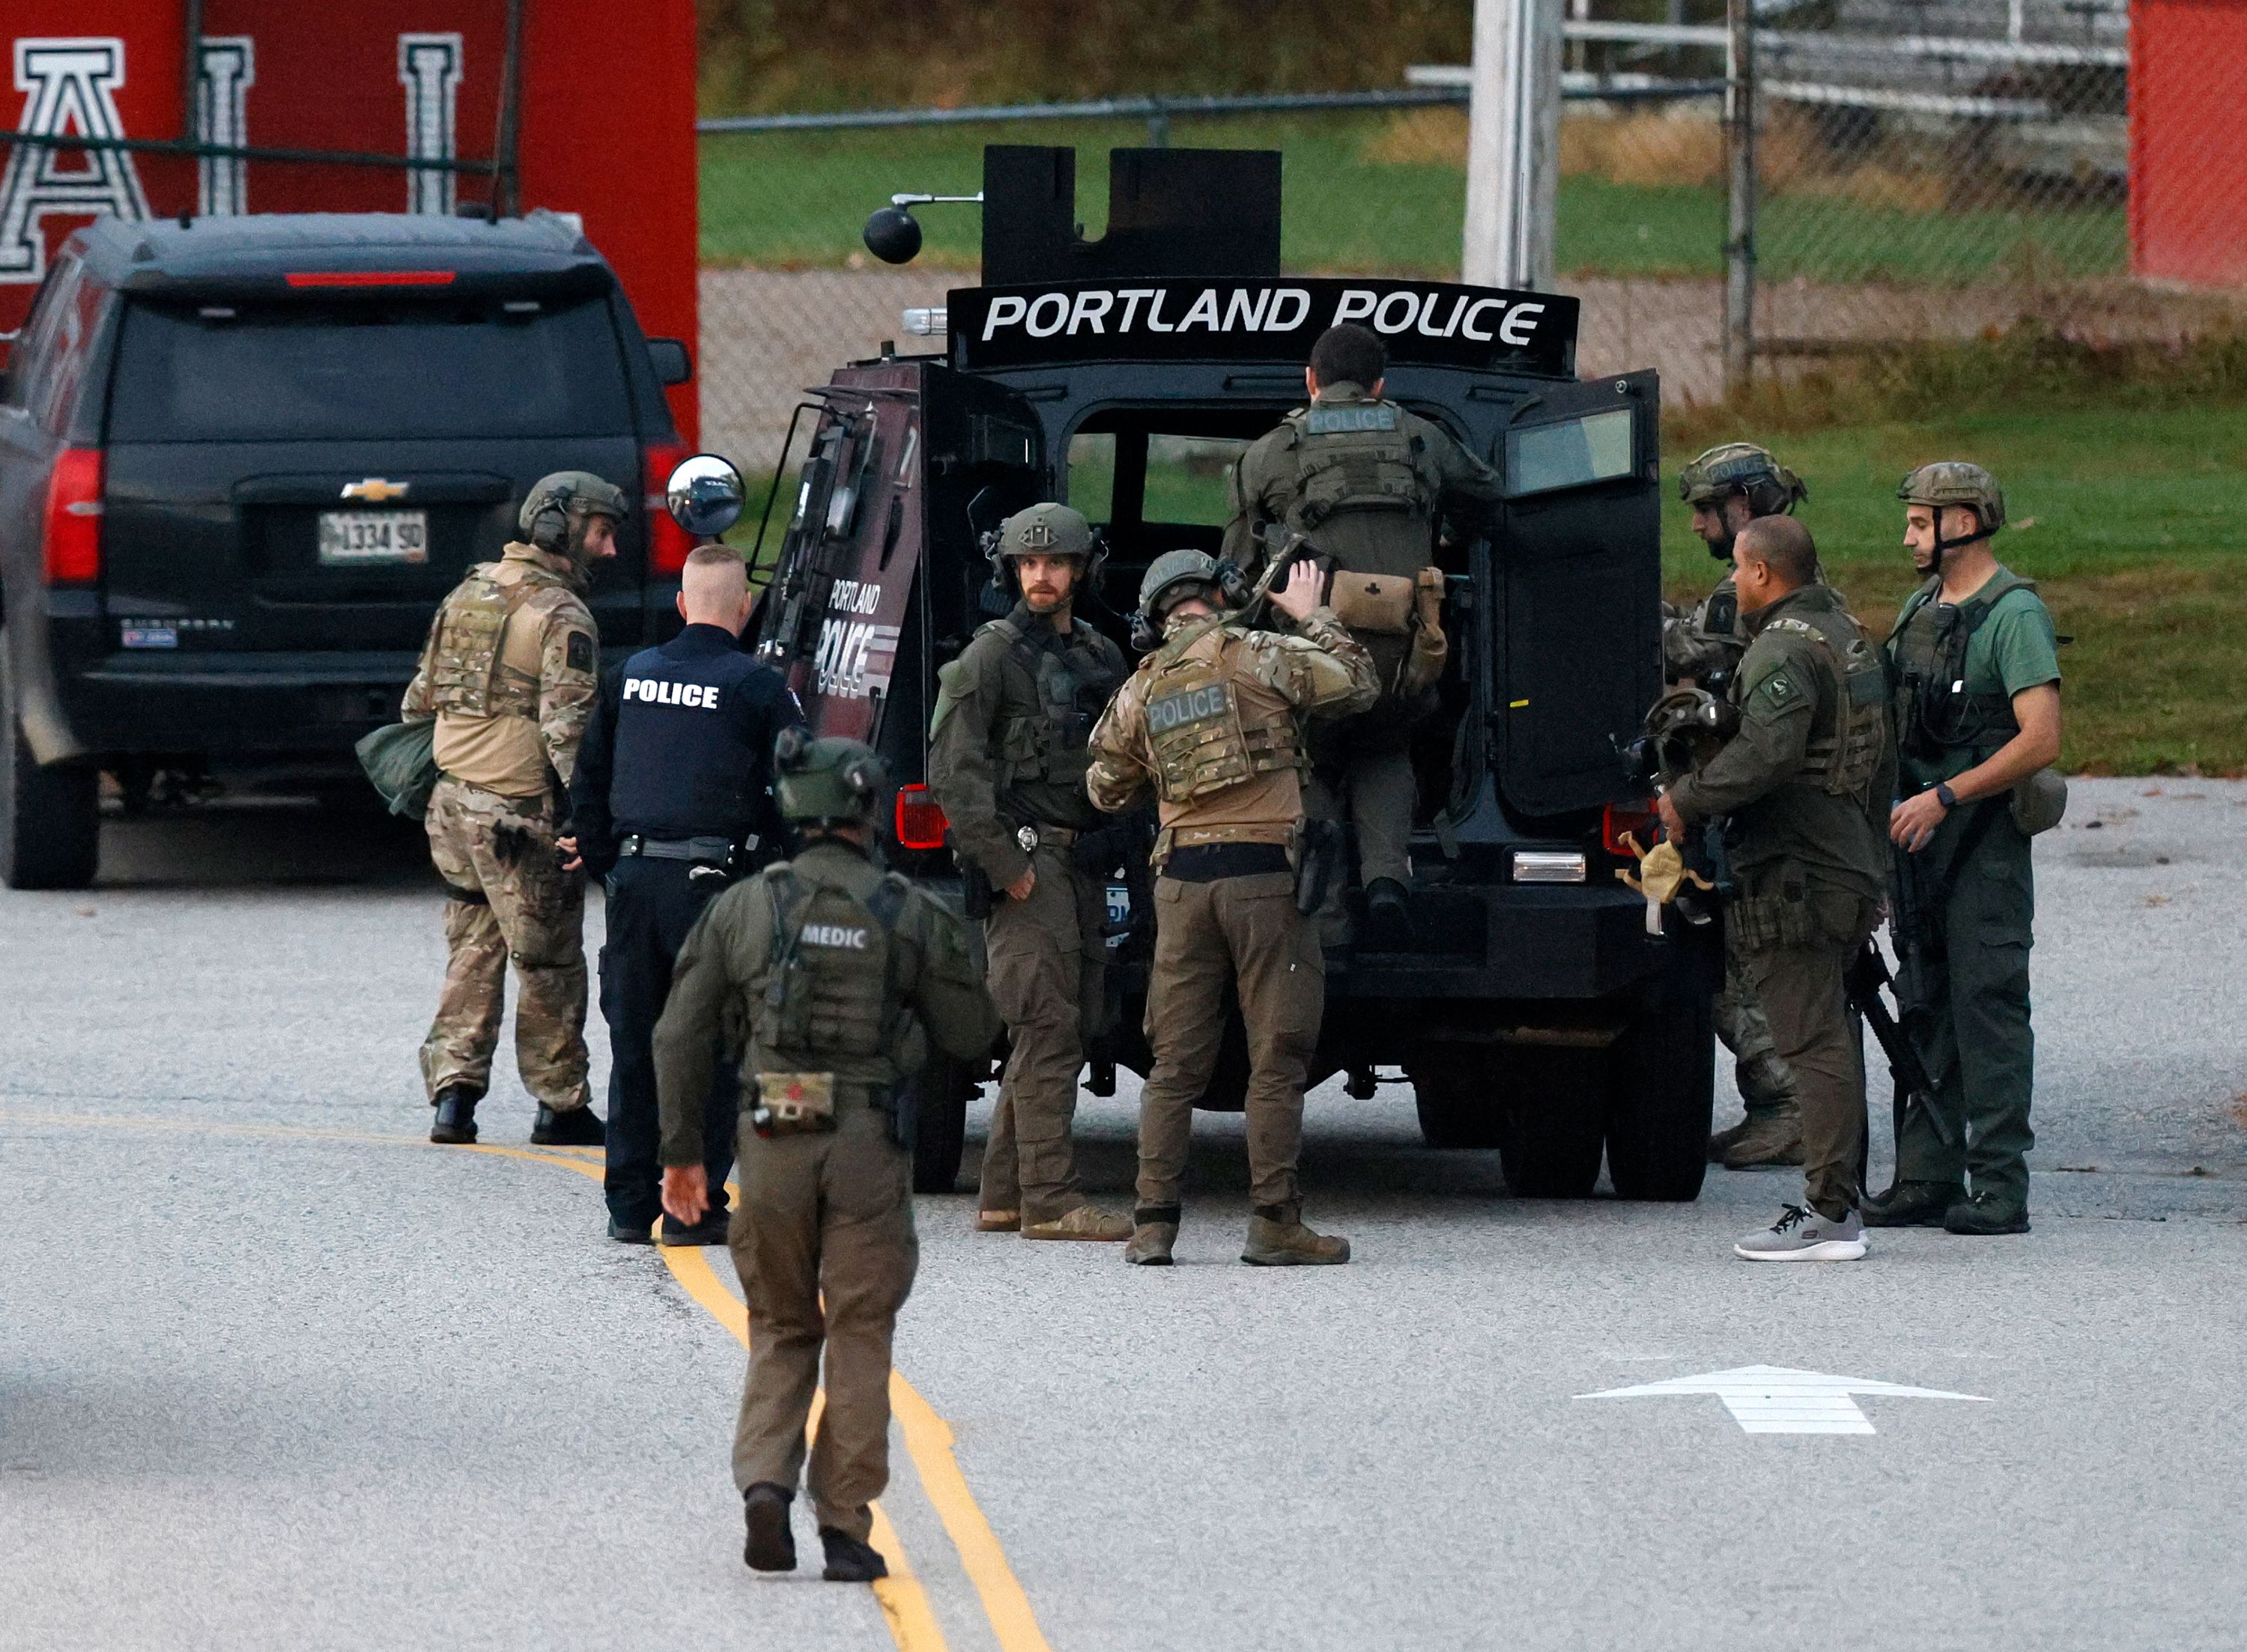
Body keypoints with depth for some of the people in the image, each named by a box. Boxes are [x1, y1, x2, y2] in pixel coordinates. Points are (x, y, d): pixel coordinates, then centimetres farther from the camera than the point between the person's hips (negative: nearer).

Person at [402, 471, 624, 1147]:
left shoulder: (469, 593, 11)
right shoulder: (561, 616, -13)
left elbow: (421, 698, 19)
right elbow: (567, 728, -20)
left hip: (454, 804, 7)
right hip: (523, 813, -7)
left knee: (472, 954, 14)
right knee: (549, 964, 5)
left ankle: (453, 1090, 6)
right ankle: (560, 1106, 13)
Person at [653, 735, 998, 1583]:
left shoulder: (741, 909, 2)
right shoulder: (912, 916, -3)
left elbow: (680, 1036, 3)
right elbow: (971, 1034, 5)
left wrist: (683, 1149, 12)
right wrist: (945, 954, 23)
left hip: (773, 1145, 1)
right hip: (870, 1150, -1)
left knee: (781, 1331, 16)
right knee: (859, 1338, 5)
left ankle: (765, 1482, -5)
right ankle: (845, 1529, 3)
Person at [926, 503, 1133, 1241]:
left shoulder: (1102, 658, 16)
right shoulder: (991, 656, -5)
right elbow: (953, 770, -10)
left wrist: (1112, 849, 13)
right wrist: (1002, 865, -15)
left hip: (1086, 867, 8)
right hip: (1028, 859, -8)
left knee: (1067, 1029, 8)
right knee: (1049, 1029, -12)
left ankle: (1004, 1194, 14)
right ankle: (1049, 1199, -12)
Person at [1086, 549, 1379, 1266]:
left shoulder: (1140, 689, 11)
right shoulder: (1259, 655, -2)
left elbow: (1106, 788, 18)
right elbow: (1357, 684, 2)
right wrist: (1314, 619, 16)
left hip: (1182, 879, 4)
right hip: (1263, 875, -4)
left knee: (1176, 1061, 8)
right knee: (1276, 1057, 0)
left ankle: (1154, 1220, 3)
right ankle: (1274, 1221, -3)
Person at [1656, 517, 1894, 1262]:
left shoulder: (1785, 648, -14)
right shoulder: (1851, 640, 18)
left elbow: (1767, 751, -29)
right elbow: (1883, 759, 25)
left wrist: (1687, 800, -18)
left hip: (1792, 877, -10)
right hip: (1849, 869, 10)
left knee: (1813, 1044, -10)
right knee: (1832, 1038, 15)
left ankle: (1828, 1214, -12)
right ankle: (1841, 1199, 19)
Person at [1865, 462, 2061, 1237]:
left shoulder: (2012, 613, -11)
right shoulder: (1922, 608, 15)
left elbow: (2041, 740, -19)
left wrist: (1945, 798, -21)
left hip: (1983, 833, -8)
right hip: (1917, 829, 8)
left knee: (1988, 1005, -8)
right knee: (1927, 1011, 9)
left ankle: (1999, 1185, -8)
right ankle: (1928, 1180, 12)